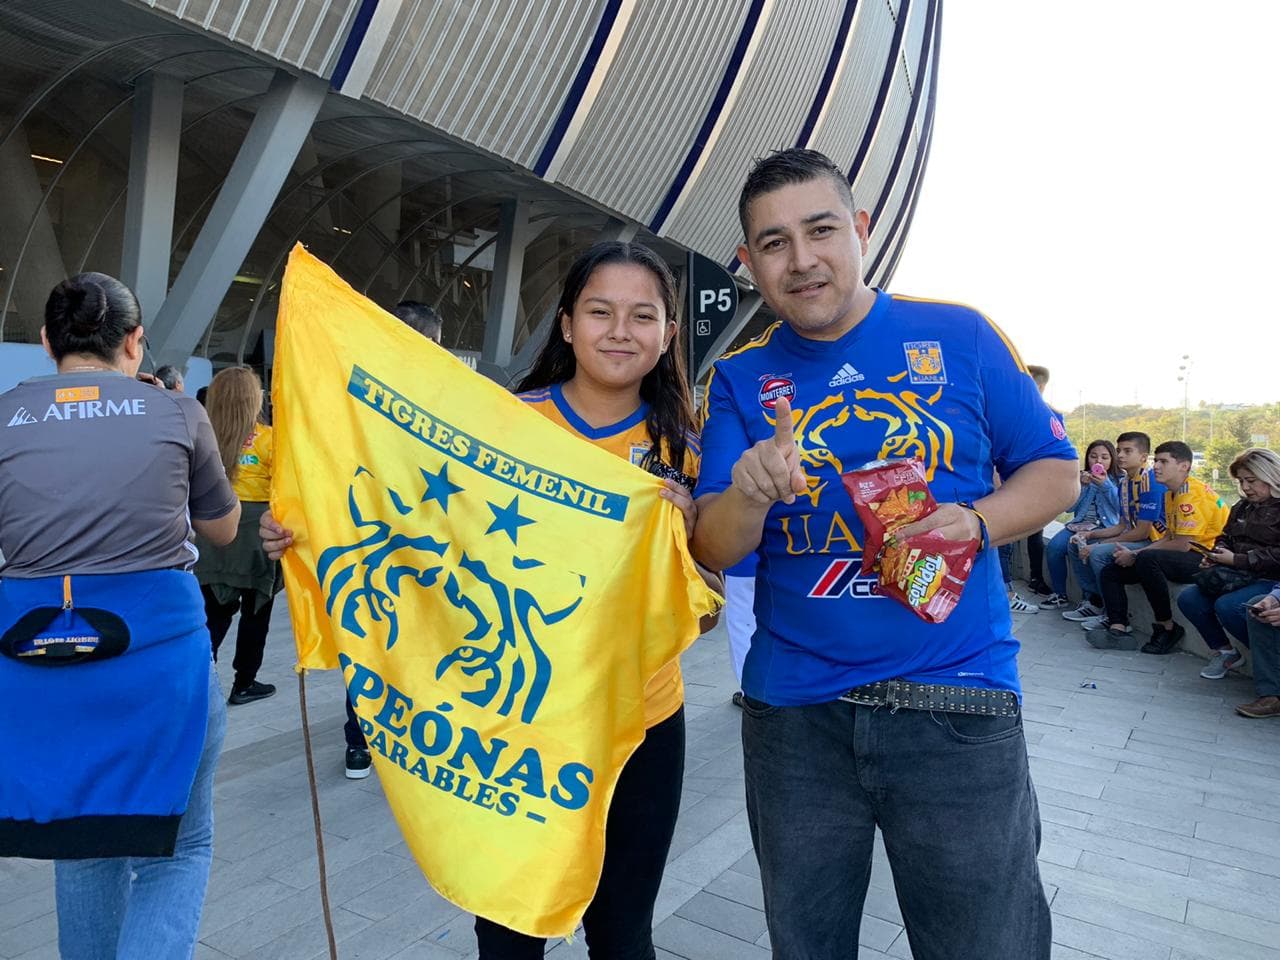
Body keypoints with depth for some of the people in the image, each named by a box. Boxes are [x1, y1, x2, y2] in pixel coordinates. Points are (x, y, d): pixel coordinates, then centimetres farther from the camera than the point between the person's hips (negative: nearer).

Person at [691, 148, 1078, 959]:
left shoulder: (962, 337, -1)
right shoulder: (740, 379, 1)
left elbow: (1056, 471, 5)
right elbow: (715, 552, -4)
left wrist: (976, 523, -16)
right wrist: (748, 498, -27)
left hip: (960, 706, -1)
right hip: (794, 711, 2)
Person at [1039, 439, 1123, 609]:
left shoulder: (1119, 479, 2)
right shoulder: (1081, 477, 11)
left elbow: (1121, 508, -12)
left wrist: (1105, 485, -21)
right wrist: (1081, 486, -10)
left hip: (1104, 526, -4)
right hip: (1080, 523, 4)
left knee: (1075, 545, -32)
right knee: (1054, 546, -22)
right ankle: (1059, 595, -6)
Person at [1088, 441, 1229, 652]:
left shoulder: (1191, 493, -17)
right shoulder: (1171, 493, 14)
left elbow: (1182, 545, -21)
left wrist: (1136, 556, -13)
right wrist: (1134, 555, -2)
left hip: (1206, 558, -10)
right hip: (1187, 557, 10)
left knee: (1147, 560, -37)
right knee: (1111, 572, 1)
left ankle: (1167, 627, -20)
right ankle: (1119, 629, -14)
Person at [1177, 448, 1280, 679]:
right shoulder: (1243, 506, 17)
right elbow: (1225, 537, 25)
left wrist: (1237, 559, -20)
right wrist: (1216, 555, 2)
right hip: (1241, 577, 8)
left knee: (1227, 606, -31)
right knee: (1188, 599, -9)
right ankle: (1224, 651, 7)